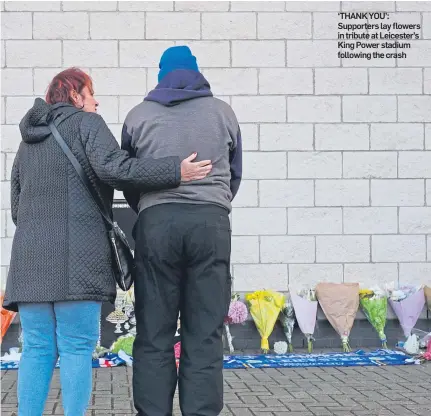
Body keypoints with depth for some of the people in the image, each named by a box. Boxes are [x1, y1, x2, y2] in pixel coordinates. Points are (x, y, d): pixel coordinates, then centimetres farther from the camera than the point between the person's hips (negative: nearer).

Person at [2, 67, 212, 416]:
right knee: (77, 348, -3)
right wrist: (176, 172, -14)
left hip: (30, 257, 6)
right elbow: (113, 168, -14)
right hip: (76, 256, -6)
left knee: (37, 348, 6)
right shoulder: (86, 123, 3)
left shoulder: (28, 140, 25)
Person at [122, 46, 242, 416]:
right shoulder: (222, 112, 13)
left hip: (156, 222, 0)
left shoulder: (139, 115, 12)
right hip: (212, 222, 0)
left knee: (154, 335, 4)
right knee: (205, 336, 0)